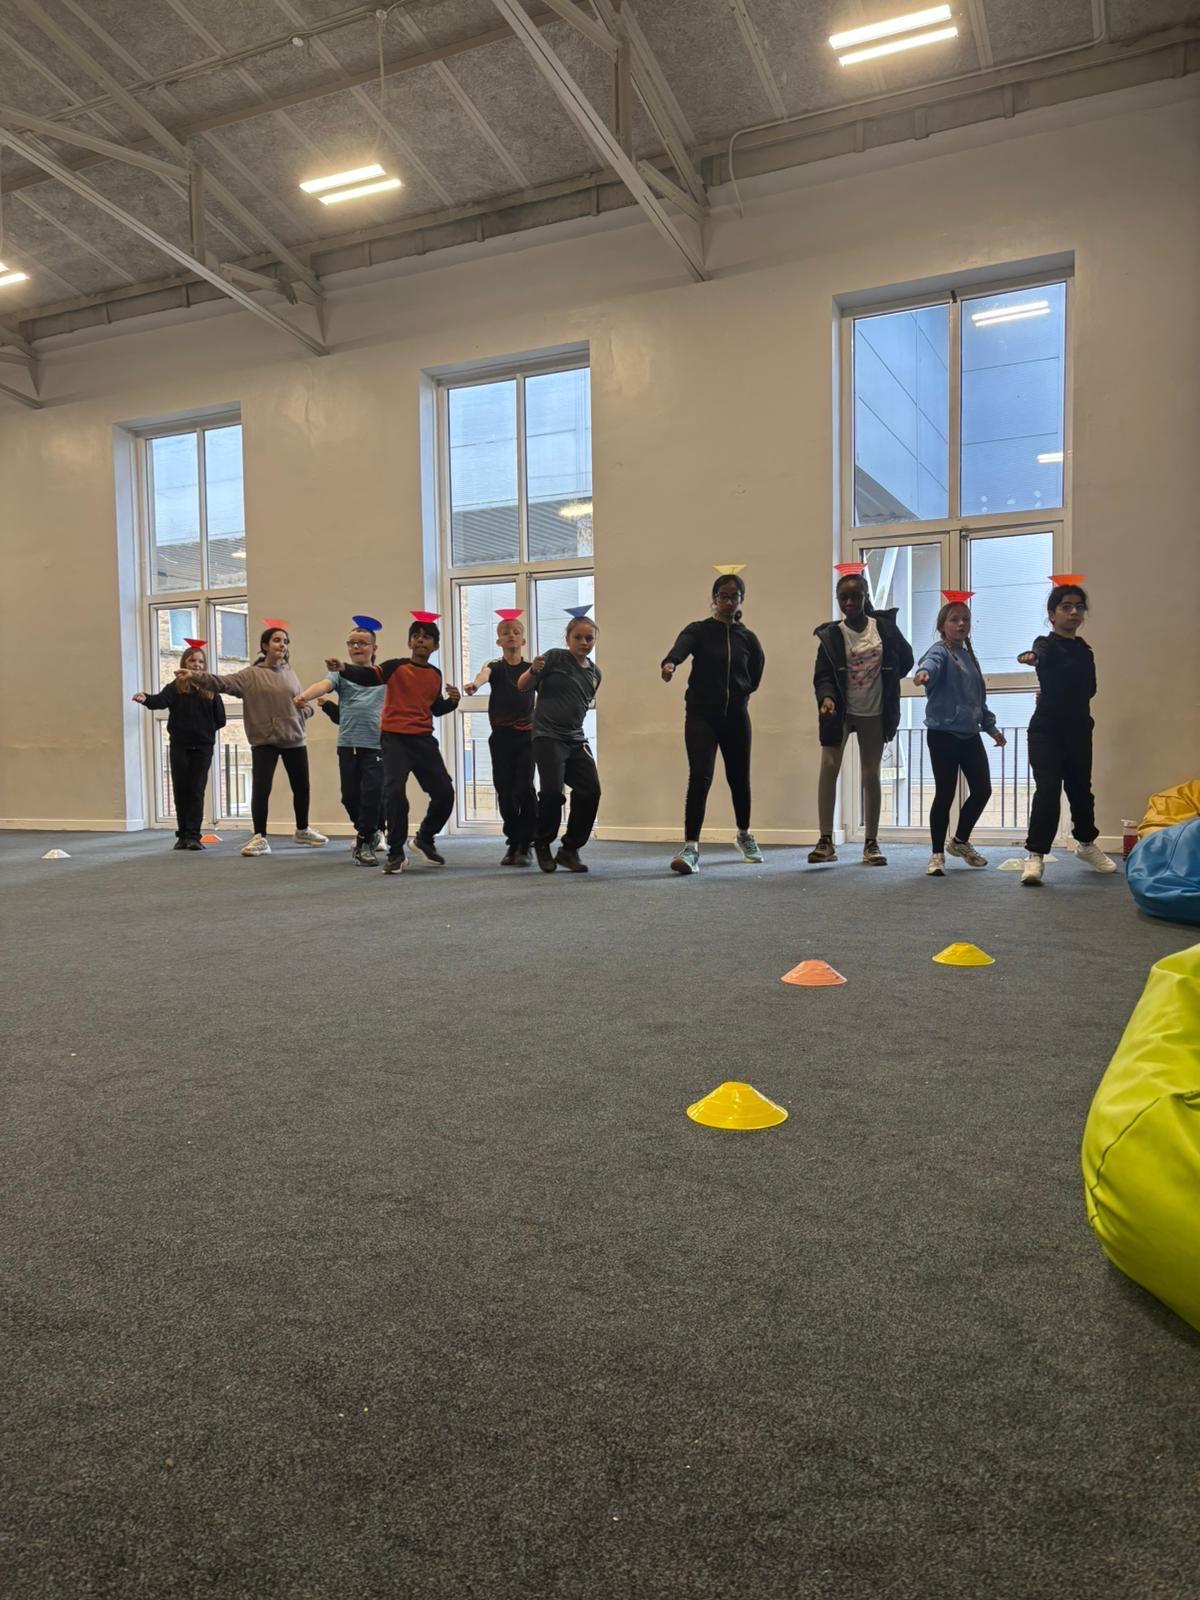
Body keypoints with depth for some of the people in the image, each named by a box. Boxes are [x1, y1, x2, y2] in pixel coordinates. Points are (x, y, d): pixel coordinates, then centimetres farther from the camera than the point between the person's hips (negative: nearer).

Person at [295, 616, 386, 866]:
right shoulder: (341, 673, 8)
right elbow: (324, 684, -13)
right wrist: (304, 695, -33)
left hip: (377, 744, -1)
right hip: (348, 744, 1)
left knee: (372, 793, -7)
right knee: (350, 794, 5)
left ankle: (364, 842, 7)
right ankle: (370, 833, 29)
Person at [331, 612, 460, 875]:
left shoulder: (435, 675, 11)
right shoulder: (396, 666, -5)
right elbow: (368, 676, -22)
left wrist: (452, 701, 3)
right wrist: (344, 668, -41)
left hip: (424, 739, 5)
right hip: (394, 737, -5)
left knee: (444, 793, 5)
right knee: (395, 791, -16)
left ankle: (424, 839, 29)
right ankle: (396, 853, -2)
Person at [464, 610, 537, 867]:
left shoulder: (532, 668, 10)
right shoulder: (494, 666, 1)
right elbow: (484, 673, -23)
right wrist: (474, 685, -44)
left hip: (527, 735, 0)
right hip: (501, 737, 0)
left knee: (524, 789, -10)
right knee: (505, 791, 3)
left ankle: (525, 845, 0)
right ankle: (513, 843, 16)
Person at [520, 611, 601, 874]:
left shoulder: (594, 673, 12)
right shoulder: (555, 658, -5)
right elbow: (522, 686, -6)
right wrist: (533, 671, -26)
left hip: (576, 739, 6)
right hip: (548, 736, -6)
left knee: (590, 790, -5)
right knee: (553, 792, -15)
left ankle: (570, 849, 10)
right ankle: (542, 844, 10)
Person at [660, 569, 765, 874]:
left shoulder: (747, 638, 6)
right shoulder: (698, 630, -4)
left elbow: (755, 675, 20)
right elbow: (680, 648, -27)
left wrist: (741, 691, 6)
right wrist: (669, 663, -48)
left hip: (736, 716, 3)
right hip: (701, 715, -3)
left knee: (739, 778, 14)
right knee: (700, 777, -17)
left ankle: (745, 835, 37)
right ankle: (691, 847, -17)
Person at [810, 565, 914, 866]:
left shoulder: (884, 626, -2)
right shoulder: (830, 635, -6)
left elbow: (906, 659, 10)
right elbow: (823, 675, -10)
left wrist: (886, 682, 6)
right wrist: (827, 697, -27)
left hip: (874, 713, 1)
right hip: (840, 711, -1)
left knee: (871, 775, 6)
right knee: (828, 767, -14)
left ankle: (871, 843, 14)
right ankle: (825, 841, -10)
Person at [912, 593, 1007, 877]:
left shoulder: (969, 656, 17)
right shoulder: (941, 651, -7)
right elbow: (932, 662, -33)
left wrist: (991, 727, 27)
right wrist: (924, 672, -56)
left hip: (970, 734, 8)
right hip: (943, 734, -7)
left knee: (982, 790, 8)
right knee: (945, 794, -4)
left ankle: (960, 841, 29)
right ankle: (937, 855, 7)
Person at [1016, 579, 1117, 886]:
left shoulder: (1084, 650, 11)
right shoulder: (1046, 644, -8)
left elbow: (1088, 689, 18)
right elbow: (1042, 656, -33)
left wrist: (1053, 693, 6)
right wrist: (1031, 656, -55)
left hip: (1078, 729, 6)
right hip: (1047, 729, -6)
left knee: (1080, 787, 15)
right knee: (1047, 789, -16)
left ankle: (1086, 844, 36)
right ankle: (1035, 855, -13)